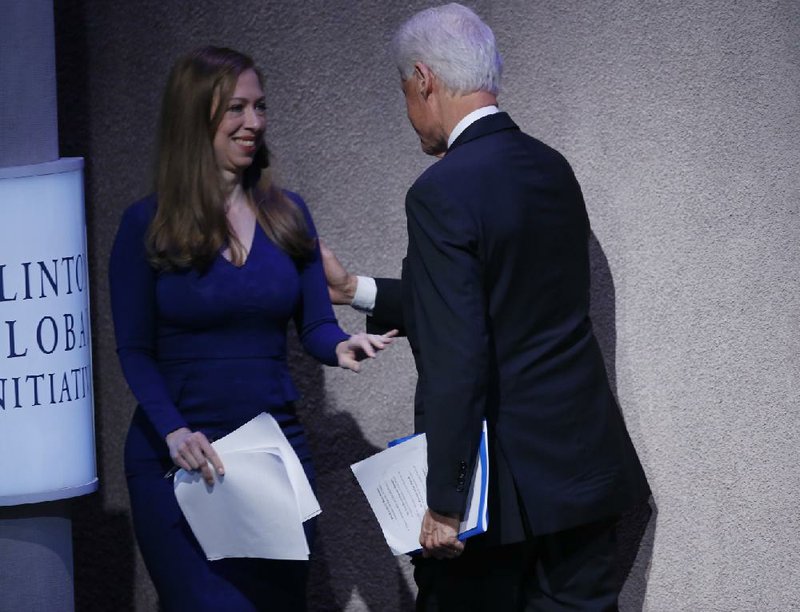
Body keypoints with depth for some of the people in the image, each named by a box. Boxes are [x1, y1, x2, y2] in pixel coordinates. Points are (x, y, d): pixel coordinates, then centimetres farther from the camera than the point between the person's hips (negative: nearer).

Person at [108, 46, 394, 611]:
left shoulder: (287, 214, 6)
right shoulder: (148, 225, -4)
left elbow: (315, 324, 6)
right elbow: (135, 351, -4)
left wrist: (341, 346, -18)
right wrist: (174, 432, -20)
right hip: (181, 456, -4)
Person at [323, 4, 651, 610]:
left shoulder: (443, 191, -16)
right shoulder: (553, 169, 9)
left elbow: (456, 359, -22)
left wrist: (445, 504, -19)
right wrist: (354, 289, 22)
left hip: (503, 481, -7)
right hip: (585, 467, 7)